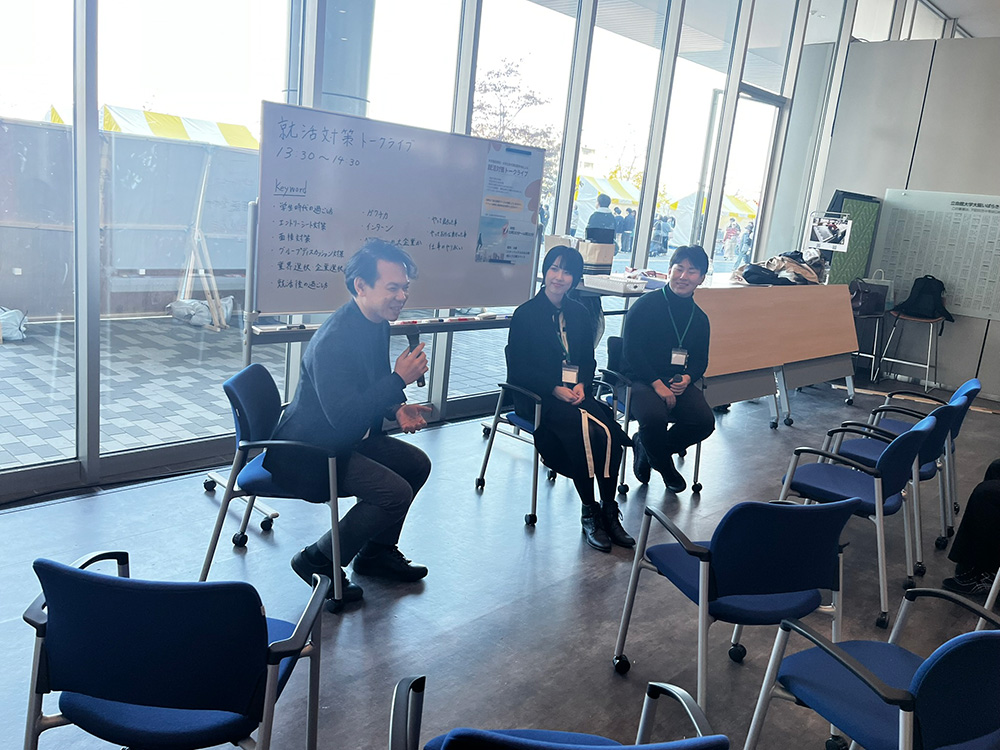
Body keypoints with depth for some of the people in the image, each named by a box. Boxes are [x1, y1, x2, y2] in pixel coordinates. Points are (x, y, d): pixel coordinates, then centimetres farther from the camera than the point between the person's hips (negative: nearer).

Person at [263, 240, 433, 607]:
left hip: (348, 438, 10)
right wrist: (399, 378, -28)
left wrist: (397, 408, -3)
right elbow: (343, 416, -32)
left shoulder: (377, 324, 2)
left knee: (417, 464, 10)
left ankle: (377, 551, 25)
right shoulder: (333, 341, -28)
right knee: (395, 492, -21)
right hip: (306, 453, -10)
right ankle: (318, 560, -1)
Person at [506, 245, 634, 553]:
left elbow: (588, 360, 15)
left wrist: (581, 384, -7)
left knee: (609, 433, -24)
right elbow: (518, 368, -6)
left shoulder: (578, 313, 14)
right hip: (537, 396, -5)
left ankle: (609, 511, -14)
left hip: (574, 391, 5)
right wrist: (555, 389, -17)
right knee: (589, 431, -30)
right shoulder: (525, 314, -2)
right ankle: (590, 512, -15)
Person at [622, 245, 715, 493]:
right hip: (640, 378, -5)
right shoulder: (646, 304, -6)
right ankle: (665, 466, 2)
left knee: (704, 421, -19)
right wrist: (657, 384, -20)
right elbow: (631, 349, -12)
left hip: (678, 381, 5)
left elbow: (700, 360, 17)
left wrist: (687, 378, -8)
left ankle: (646, 448, 8)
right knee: (654, 416, -34)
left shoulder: (699, 318, 12)